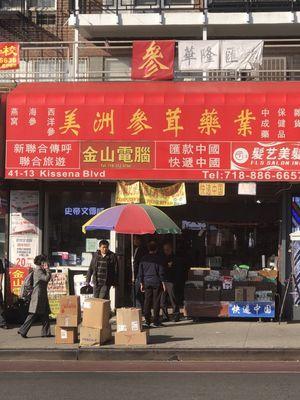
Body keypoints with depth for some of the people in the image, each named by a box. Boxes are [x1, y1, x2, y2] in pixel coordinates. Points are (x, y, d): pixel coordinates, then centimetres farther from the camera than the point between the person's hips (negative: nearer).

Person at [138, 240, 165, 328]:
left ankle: (147, 321, 4)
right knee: (156, 302, 2)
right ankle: (156, 321, 3)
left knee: (147, 301, 6)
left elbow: (140, 272, 8)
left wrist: (141, 283, 14)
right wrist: (163, 283, 0)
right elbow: (161, 272, -7)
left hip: (147, 282, 3)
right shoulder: (158, 258, -5)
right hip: (156, 282, -3)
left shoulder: (144, 258, 5)